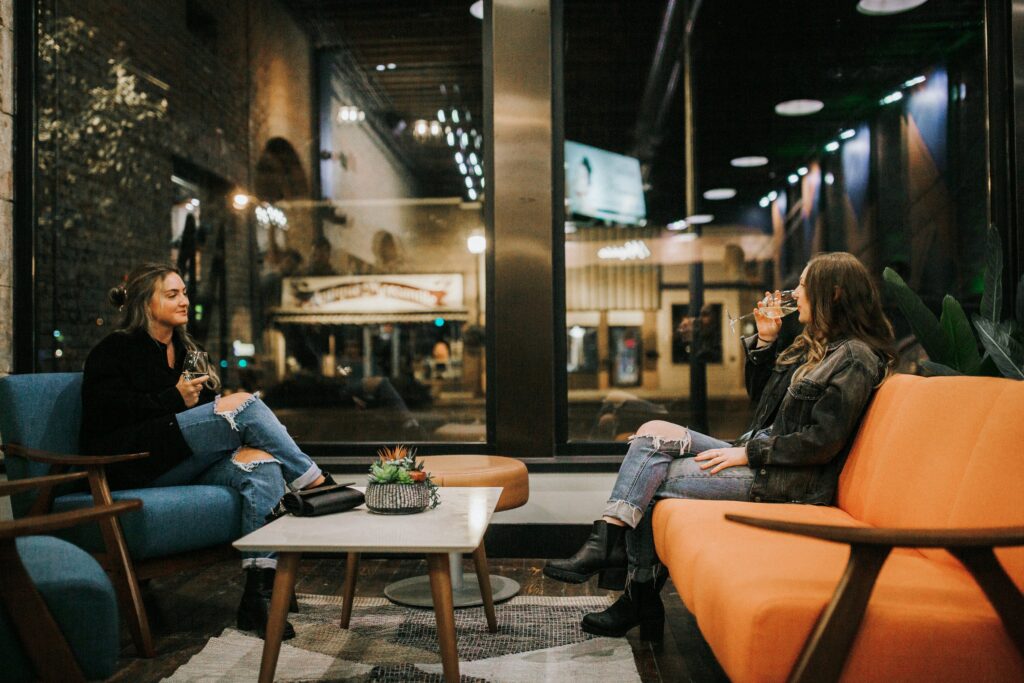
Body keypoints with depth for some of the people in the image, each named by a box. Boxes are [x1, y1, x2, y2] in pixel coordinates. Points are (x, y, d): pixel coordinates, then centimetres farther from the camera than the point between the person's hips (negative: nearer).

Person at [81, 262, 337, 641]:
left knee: (263, 465, -29)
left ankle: (258, 596, -34)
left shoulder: (185, 349, 25)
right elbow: (107, 410, -11)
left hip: (187, 466, 6)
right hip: (134, 466, -6)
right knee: (244, 403, -24)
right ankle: (317, 483, -18)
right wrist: (176, 400, -16)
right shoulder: (114, 350, 5)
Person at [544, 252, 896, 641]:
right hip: (759, 454, 9)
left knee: (649, 482, -14)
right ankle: (606, 543, -16)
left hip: (791, 479, -9)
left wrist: (746, 454, -16)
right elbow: (760, 397, 22)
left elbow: (822, 441, -19)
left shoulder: (854, 358, -12)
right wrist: (765, 340, 9)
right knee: (653, 432, -8)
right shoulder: (816, 343, 17)